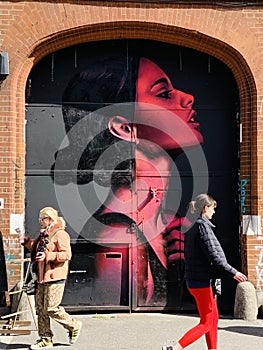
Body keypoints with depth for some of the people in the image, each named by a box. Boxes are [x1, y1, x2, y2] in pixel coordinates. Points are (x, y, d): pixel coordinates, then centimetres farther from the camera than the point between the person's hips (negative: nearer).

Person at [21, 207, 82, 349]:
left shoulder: (60, 234, -12)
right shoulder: (44, 234, 18)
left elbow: (66, 254, -19)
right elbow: (36, 248, 34)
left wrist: (47, 256, -25)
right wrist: (26, 241, 17)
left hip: (55, 278, -9)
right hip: (42, 278, 9)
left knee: (51, 308, -7)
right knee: (40, 308, 8)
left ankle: (74, 326, 14)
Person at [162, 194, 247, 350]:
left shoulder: (191, 228, 13)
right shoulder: (203, 226, -15)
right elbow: (213, 255, -20)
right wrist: (233, 272, -13)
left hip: (193, 279, 10)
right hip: (201, 281, -10)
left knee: (214, 317, 17)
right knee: (206, 323, -4)